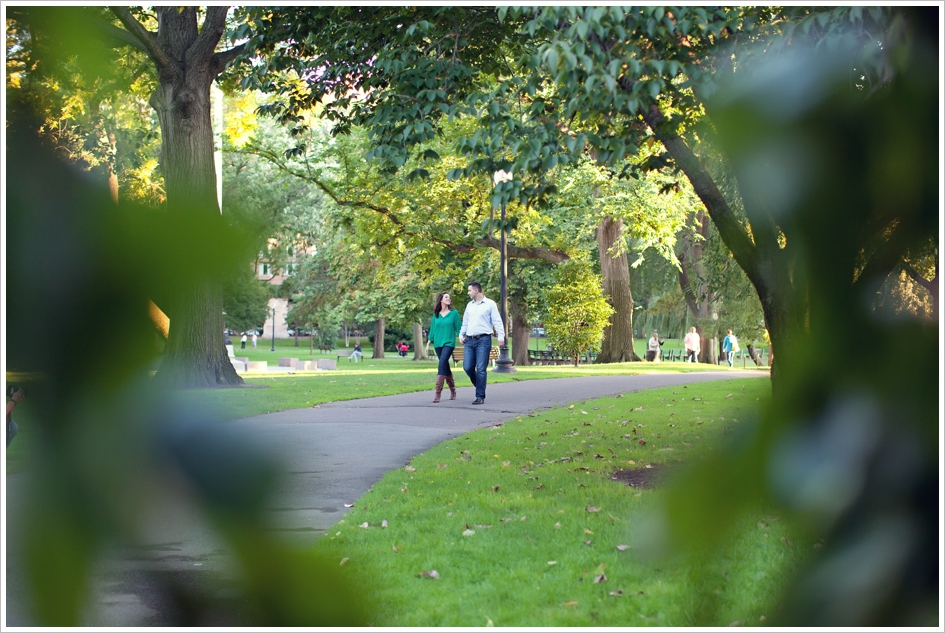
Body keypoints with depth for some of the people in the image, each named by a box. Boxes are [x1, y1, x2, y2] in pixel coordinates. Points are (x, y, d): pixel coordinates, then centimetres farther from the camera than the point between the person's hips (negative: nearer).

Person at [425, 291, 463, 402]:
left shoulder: (454, 313, 1)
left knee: (442, 364, -19)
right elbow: (432, 329, 15)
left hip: (449, 343, -4)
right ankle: (452, 390, 23)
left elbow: (459, 327, 3)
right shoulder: (436, 315, 10)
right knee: (445, 367, 9)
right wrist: (428, 343, 12)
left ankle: (438, 392, -21)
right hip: (438, 344, 4)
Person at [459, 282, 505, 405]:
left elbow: (497, 321, -4)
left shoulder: (490, 304, 0)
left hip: (483, 340, -5)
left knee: (481, 369, -7)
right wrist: (461, 335, 12)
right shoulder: (469, 305, 17)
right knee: (467, 367, -2)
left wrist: (501, 336, -13)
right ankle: (479, 386, 22)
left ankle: (480, 397, -2)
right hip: (469, 340, 5)